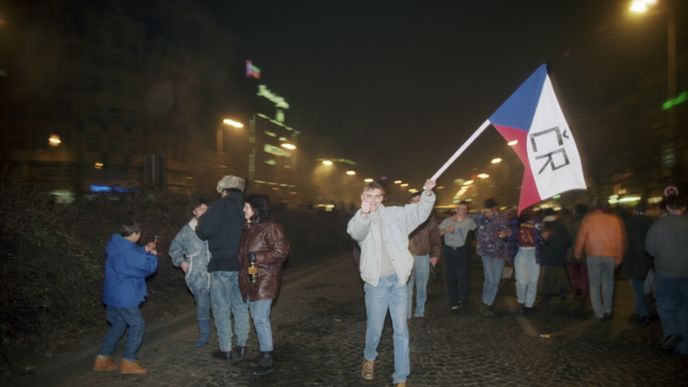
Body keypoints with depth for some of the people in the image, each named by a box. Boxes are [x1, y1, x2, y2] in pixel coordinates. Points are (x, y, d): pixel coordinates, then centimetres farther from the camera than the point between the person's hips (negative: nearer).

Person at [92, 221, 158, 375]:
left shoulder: (117, 246, 5)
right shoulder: (128, 252, -24)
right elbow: (147, 268, -16)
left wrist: (144, 250, 14)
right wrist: (152, 256, 2)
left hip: (113, 294, 10)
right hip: (123, 296, -10)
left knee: (118, 325, 20)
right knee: (137, 324, 0)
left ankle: (102, 359, 24)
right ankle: (128, 362, 3)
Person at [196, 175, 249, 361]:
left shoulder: (219, 207, -10)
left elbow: (203, 232, -14)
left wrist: (201, 218, 8)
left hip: (222, 264, -5)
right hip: (242, 264, 5)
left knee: (221, 308, 5)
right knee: (241, 306, 15)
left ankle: (225, 350, 10)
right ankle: (241, 346, 21)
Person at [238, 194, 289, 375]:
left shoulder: (270, 227, -12)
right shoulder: (248, 228, 11)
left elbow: (281, 251, -16)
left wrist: (258, 257, -18)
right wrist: (243, 273, 11)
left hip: (264, 280, -8)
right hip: (250, 279, 8)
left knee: (261, 318, -7)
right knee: (257, 317, 14)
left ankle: (267, 360, 2)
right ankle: (264, 351, 26)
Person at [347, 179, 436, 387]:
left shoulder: (395, 214, 3)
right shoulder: (360, 220, -4)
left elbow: (419, 211, -4)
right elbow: (355, 231, -27)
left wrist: (427, 193, -25)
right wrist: (364, 213, -49)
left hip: (398, 279, 2)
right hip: (376, 282, -2)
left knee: (401, 330, 6)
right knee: (375, 327, 10)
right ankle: (369, 358, 41)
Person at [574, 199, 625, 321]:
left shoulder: (589, 218, -4)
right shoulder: (615, 220, 1)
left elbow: (581, 237, -4)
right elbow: (620, 240, 4)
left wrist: (578, 253, 7)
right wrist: (619, 257, 12)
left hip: (594, 255, -2)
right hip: (611, 256, 2)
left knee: (595, 285, 6)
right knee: (608, 283, 18)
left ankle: (599, 313, 6)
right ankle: (607, 310, 19)